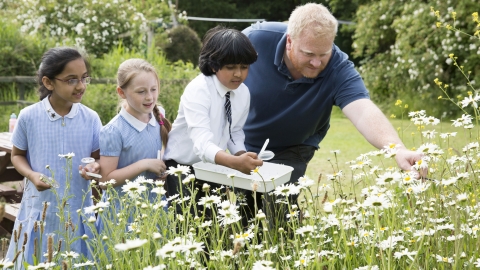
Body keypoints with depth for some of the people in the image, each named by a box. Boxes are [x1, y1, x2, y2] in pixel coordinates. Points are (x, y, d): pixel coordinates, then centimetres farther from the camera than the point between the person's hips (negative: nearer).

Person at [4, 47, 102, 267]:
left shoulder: (90, 118, -5)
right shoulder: (28, 117, -8)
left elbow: (97, 157, 6)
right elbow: (17, 155, 6)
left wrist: (95, 167, -17)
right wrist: (32, 175, -14)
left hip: (78, 210, 1)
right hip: (40, 210, -1)